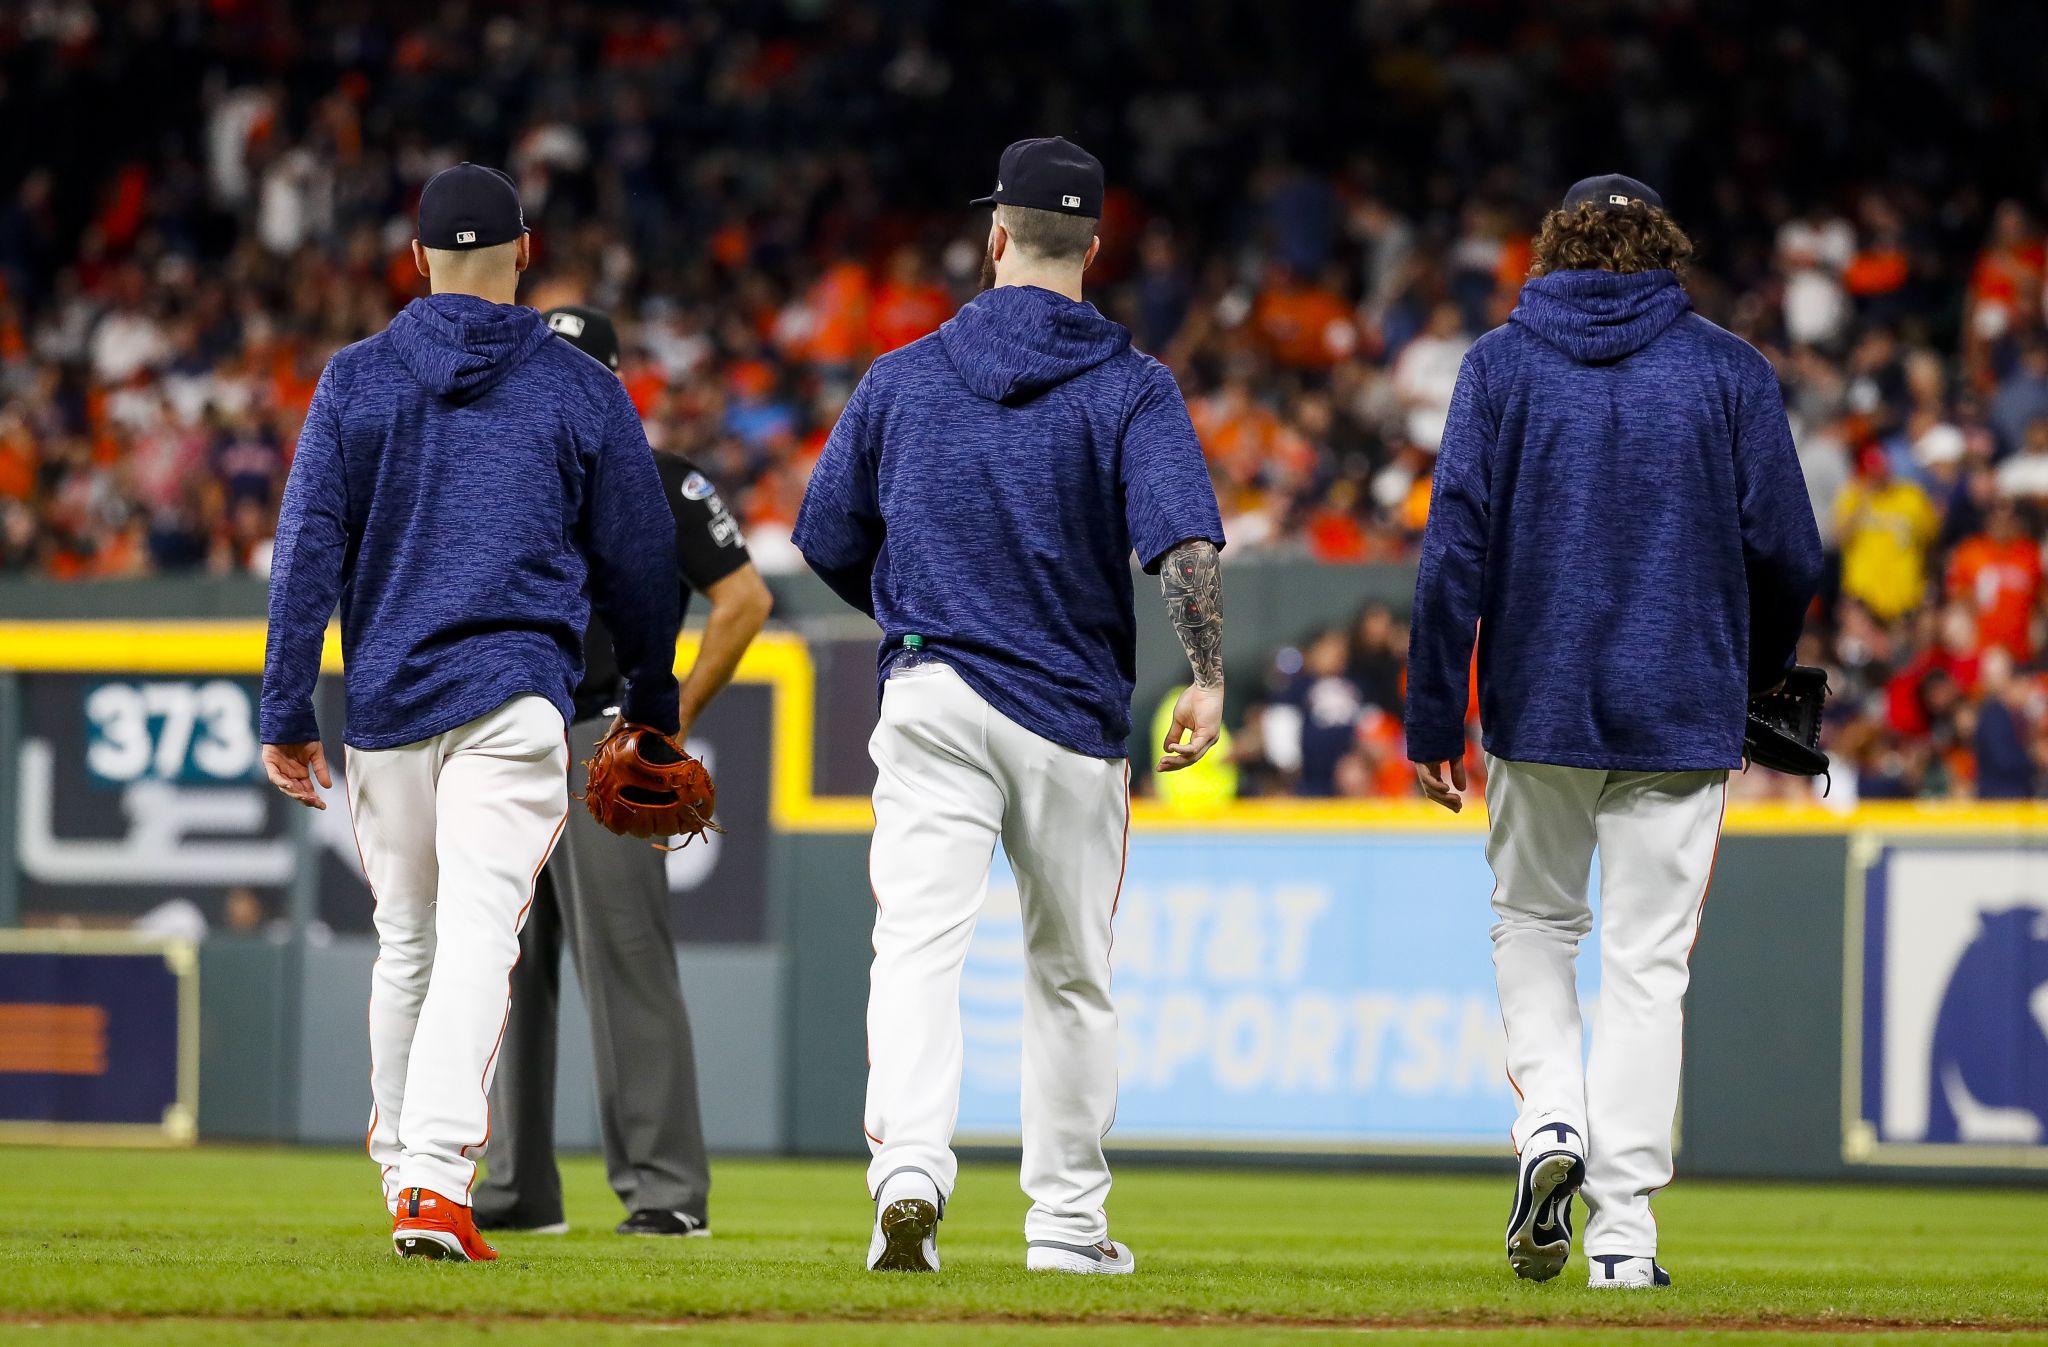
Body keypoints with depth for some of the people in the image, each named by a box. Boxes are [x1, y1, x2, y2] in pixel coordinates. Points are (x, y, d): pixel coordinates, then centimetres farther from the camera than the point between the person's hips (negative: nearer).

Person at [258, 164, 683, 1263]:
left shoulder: (356, 380, 5)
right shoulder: (582, 391, 5)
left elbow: (307, 553, 0)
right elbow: (641, 562, 11)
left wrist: (287, 712, 2)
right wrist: (652, 705, 24)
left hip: (384, 697, 2)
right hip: (517, 696, -2)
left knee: (405, 941, 16)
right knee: (479, 937, -11)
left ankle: (403, 1169, 26)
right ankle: (436, 1181, -25)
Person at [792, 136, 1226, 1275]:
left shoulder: (904, 378, 6)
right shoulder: (1130, 388, -1)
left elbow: (826, 540, 14)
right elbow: (1185, 539, -17)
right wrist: (1208, 678, -22)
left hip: (931, 700, 0)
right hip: (1073, 712, 0)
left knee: (918, 943, -10)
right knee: (1073, 969, 13)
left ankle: (910, 1170, -33)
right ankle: (1068, 1222, 20)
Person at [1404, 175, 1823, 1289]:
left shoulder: (1500, 364, 2)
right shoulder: (1728, 370, 2)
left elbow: (1454, 547, -4)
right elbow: (1787, 553, 0)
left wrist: (1432, 718, -2)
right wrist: (1756, 675, 19)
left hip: (1537, 703, 1)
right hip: (1682, 712, 0)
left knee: (1534, 920, 21)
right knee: (1647, 965, 2)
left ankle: (1550, 1117, -3)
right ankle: (1622, 1231, -3)